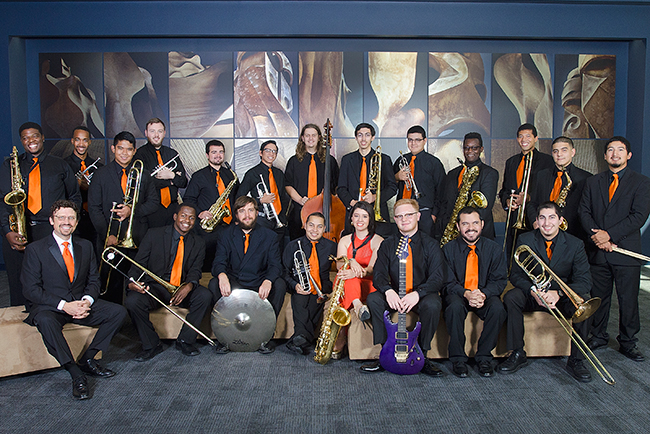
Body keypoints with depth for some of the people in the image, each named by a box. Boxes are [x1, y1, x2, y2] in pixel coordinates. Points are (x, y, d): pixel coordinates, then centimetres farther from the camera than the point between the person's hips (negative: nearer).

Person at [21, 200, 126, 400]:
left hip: (81, 303, 4)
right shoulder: (35, 249, -4)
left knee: (119, 312, -16)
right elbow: (31, 289, -9)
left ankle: (87, 360, -7)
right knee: (45, 321, -38)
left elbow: (93, 280, 10)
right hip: (49, 307, -4)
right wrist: (63, 305, -21)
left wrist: (87, 300, -12)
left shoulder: (86, 246, 9)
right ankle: (76, 374, -30)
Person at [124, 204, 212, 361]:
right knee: (132, 301, -30)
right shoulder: (154, 234, 2)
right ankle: (151, 345, -8)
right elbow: (138, 263, -1)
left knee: (205, 296, -28)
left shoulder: (198, 244, 8)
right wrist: (132, 282, -23)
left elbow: (195, 271, -1)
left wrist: (189, 286, -25)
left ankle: (185, 341, -9)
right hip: (154, 287, -1)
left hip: (182, 289, 1)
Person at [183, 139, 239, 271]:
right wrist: (199, 213, -12)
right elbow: (188, 199, 5)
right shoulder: (199, 176, 9)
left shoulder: (230, 174, 19)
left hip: (230, 223, 3)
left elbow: (237, 197, 23)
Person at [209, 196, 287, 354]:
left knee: (280, 285, -28)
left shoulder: (269, 236, 1)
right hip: (233, 284, 1)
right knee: (214, 284, -27)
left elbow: (275, 265, -8)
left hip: (260, 286, 0)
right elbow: (218, 262, -6)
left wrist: (267, 281, -32)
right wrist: (222, 275, -32)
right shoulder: (227, 234, 4)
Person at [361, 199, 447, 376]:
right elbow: (378, 274, -3)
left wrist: (417, 293, -28)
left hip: (422, 295, -2)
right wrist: (388, 290, -27)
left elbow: (438, 276, -10)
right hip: (394, 295, 2)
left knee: (433, 304, -34)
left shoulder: (430, 244, -1)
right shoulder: (387, 245, 6)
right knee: (373, 299, -26)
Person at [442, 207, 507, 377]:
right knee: (455, 307, -35)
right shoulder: (449, 249, -1)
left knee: (498, 308, -31)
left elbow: (499, 280, -2)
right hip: (458, 294, -1)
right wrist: (466, 293, -26)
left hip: (485, 295, 1)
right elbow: (448, 282, -5)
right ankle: (458, 358, -19)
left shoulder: (494, 249, 2)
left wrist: (483, 294, -23)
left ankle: (484, 357, -12)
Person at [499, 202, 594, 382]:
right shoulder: (525, 240, -5)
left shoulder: (575, 244, -6)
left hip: (563, 298, 0)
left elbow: (584, 281, -13)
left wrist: (558, 293, -31)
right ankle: (517, 354, -15)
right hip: (532, 295, 0)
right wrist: (534, 292, -29)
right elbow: (516, 275, -8)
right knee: (510, 297, -28)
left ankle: (576, 360, -14)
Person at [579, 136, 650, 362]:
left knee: (628, 300, 4)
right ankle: (598, 336, 27)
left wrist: (609, 234, -16)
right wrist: (598, 236, -10)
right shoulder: (593, 182, 12)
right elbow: (584, 212, 6)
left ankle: (628, 342, 19)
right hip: (598, 250, 3)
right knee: (598, 297, 11)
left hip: (626, 251, -2)